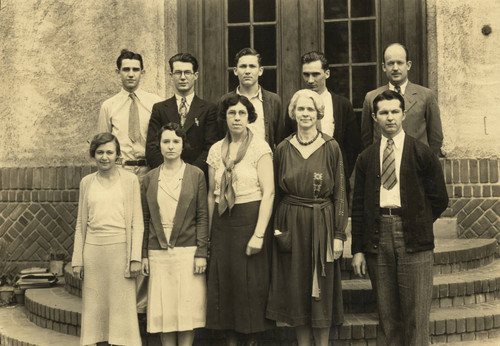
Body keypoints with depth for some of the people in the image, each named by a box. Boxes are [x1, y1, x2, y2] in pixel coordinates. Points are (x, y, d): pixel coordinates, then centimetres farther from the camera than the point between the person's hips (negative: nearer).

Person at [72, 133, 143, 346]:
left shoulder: (129, 180, 3)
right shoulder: (86, 182, 11)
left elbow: (137, 222, 1)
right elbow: (81, 223, 14)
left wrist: (135, 258, -6)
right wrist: (77, 259, 9)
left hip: (120, 249, -2)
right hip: (93, 250, 3)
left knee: (122, 305, 0)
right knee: (94, 305, 5)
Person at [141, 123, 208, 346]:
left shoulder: (196, 175, 3)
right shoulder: (149, 179, 9)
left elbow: (203, 216, -1)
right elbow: (145, 219, 10)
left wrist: (201, 253, -7)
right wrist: (144, 254, 5)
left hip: (187, 251, -2)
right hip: (158, 253, 2)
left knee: (188, 308, 1)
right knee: (163, 311, 5)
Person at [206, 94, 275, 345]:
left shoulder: (260, 147, -4)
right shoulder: (216, 150, 9)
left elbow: (268, 192, -10)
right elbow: (211, 194, 12)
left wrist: (259, 233, -16)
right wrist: (208, 232, 8)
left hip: (250, 218, -4)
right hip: (222, 222, 4)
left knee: (251, 282, 1)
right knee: (223, 280, 6)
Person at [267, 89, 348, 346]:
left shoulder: (331, 148, -2)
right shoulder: (283, 149, 3)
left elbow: (340, 193, -2)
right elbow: (276, 193, 8)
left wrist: (339, 234, -7)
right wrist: (275, 227, -2)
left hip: (322, 225, -2)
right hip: (291, 226, 2)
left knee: (322, 289, 5)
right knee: (296, 289, 7)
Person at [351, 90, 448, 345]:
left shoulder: (422, 153, 4)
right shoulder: (366, 158, 11)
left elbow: (439, 199, 7)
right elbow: (358, 206, 10)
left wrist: (417, 224, 4)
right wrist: (358, 249, 6)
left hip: (413, 238, -2)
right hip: (377, 235, 2)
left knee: (416, 314, -1)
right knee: (386, 313, 7)